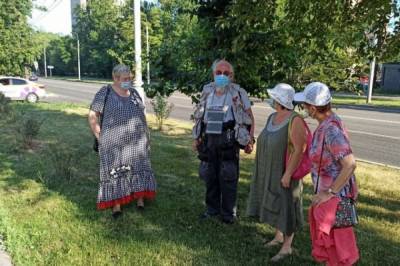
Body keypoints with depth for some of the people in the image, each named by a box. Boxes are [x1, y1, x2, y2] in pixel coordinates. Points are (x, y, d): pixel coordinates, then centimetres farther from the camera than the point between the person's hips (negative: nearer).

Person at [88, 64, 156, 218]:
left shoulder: (134, 93, 10)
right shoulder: (105, 93, -5)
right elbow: (92, 116, -6)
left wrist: (145, 135, 13)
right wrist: (100, 137, -9)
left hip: (137, 143, 5)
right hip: (114, 143, -4)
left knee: (139, 169, 8)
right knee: (115, 172, 2)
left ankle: (140, 199, 18)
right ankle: (116, 205, 10)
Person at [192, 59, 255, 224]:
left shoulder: (238, 93, -2)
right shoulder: (207, 91, 10)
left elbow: (249, 117, 0)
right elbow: (199, 116, 15)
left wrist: (250, 140, -8)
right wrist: (196, 138, 12)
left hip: (228, 140, -4)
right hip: (208, 139, 4)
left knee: (228, 177, 0)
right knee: (209, 175, 11)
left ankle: (228, 213, 15)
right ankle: (212, 209, 27)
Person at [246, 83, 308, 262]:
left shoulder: (295, 121, -21)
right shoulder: (272, 118, 4)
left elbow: (299, 149, -24)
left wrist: (288, 173, -25)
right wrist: (262, 168, 14)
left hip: (285, 172, -8)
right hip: (271, 172, 8)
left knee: (286, 207, 3)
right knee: (275, 204, 18)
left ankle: (287, 247, 17)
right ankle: (279, 236, 36)